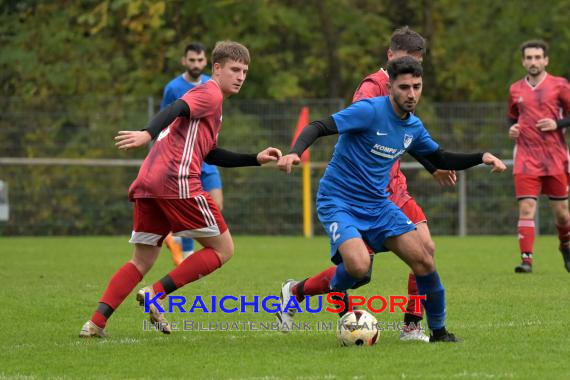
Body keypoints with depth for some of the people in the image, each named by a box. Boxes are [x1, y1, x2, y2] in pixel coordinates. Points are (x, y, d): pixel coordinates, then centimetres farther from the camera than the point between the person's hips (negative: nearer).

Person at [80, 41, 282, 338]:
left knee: (141, 262, 13)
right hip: (177, 182, -9)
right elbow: (177, 110, -18)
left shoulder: (210, 99, 32)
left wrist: (256, 159, 31)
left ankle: (96, 322, -1)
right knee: (223, 249, 2)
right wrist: (148, 134, -35)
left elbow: (210, 155, 35)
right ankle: (156, 295, -7)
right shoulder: (210, 93, 1)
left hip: (148, 184, 9)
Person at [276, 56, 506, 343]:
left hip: (377, 205, 7)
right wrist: (295, 153, -42)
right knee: (359, 266, -30)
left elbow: (441, 160, 21)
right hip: (338, 202, -7)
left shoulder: (413, 126, 6)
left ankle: (439, 332, 15)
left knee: (423, 261, -3)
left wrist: (481, 157, 7)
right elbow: (319, 128, -23)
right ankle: (295, 291, -2)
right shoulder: (370, 111, -18)